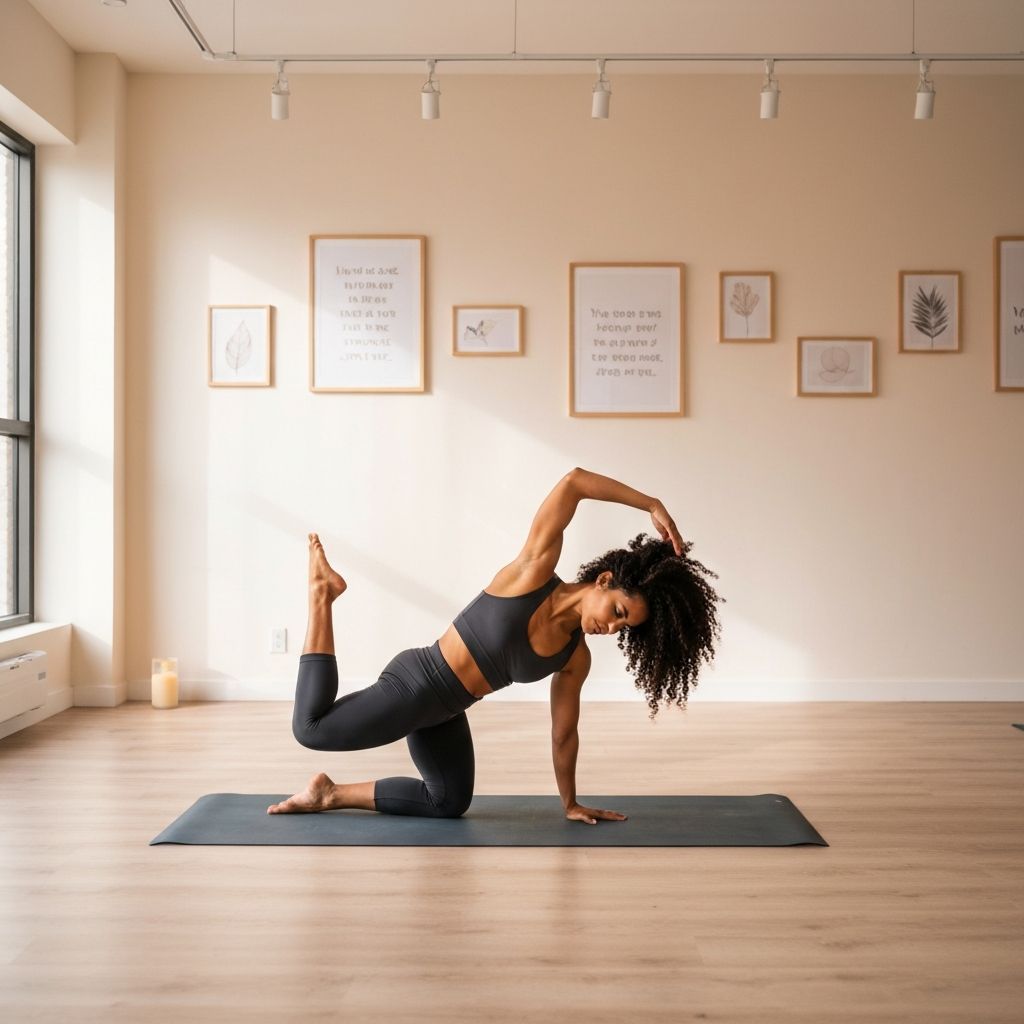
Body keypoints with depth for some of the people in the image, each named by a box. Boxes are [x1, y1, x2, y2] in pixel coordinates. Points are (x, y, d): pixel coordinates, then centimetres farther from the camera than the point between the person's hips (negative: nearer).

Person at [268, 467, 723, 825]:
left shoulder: (575, 658, -2)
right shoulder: (534, 571, -19)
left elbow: (564, 732, 8)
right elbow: (572, 481, -27)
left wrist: (570, 804, 14)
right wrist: (652, 505, -23)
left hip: (444, 712, 7)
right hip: (414, 684, -7)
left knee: (449, 805, 15)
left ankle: (330, 793, 25)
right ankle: (323, 593, 9)